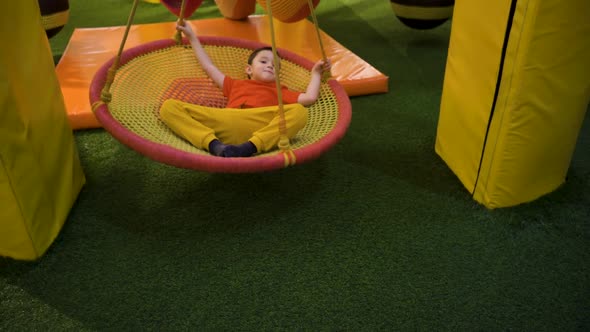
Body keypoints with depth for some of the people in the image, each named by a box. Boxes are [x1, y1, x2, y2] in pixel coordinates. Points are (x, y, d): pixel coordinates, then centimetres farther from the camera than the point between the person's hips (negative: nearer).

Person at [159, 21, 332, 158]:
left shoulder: (279, 91, 36)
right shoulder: (236, 84, 41)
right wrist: (192, 37, 50)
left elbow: (309, 98, 24)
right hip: (223, 121, 2)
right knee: (169, 106, -14)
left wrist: (316, 73, 33)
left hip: (258, 126, -1)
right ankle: (213, 144, -37)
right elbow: (209, 67, 46)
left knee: (299, 111, -29)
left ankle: (250, 146, -42)